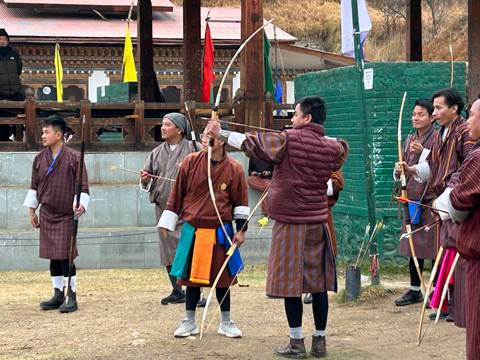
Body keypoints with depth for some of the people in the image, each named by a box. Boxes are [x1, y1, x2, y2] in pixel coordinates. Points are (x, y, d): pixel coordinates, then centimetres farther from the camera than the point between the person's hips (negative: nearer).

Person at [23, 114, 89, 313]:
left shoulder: (74, 158, -8)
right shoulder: (40, 159, 6)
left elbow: (83, 186, -6)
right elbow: (34, 187, 14)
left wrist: (82, 205, -21)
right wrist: (32, 211, 14)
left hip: (66, 215, -5)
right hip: (46, 215, 5)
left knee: (66, 257, -6)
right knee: (53, 257, 9)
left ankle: (72, 297, 2)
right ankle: (58, 295, 18)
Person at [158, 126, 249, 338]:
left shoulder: (234, 169, -7)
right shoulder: (191, 162, -4)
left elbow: (240, 201, 3)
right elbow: (177, 194, 2)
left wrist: (241, 229, 2)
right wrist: (167, 223, 4)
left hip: (220, 232, -1)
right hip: (193, 231, 1)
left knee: (222, 277, 8)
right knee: (191, 276, 8)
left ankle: (226, 323, 22)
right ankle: (189, 322, 21)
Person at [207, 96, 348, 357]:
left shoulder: (289, 140, -11)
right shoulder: (332, 147, 4)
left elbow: (250, 142, -9)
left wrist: (220, 134, 0)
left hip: (291, 223, -5)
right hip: (318, 222, 5)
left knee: (290, 284, 1)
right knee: (319, 282, 8)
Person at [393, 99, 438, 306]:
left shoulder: (438, 138, -7)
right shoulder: (410, 139, 15)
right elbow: (402, 169, 22)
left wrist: (423, 152, -20)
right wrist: (399, 170, 1)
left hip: (430, 200, -7)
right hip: (412, 199, 7)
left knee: (433, 246, -3)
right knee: (412, 246, 12)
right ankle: (415, 290, 21)